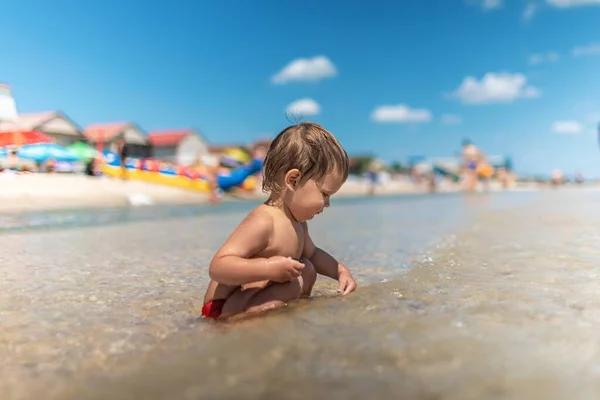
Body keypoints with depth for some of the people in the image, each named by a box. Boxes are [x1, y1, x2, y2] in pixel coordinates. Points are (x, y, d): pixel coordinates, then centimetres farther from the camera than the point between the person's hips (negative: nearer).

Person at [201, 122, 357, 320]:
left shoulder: (296, 221, 5)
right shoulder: (263, 221, -26)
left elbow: (312, 254, 25)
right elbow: (218, 267, -33)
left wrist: (340, 271, 10)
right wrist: (269, 268, -40)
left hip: (251, 302, 10)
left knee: (307, 269, 13)